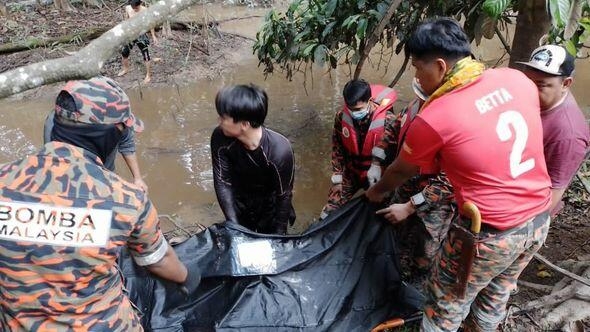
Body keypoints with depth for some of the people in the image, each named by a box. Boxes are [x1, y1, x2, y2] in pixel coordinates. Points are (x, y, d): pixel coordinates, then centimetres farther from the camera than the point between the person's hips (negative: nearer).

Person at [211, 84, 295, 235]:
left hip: (270, 206, -2)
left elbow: (284, 196, -23)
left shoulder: (280, 151, -36)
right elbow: (222, 183, -17)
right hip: (239, 204, 3)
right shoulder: (220, 138, -27)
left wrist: (278, 236, -14)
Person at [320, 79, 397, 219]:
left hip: (376, 174, -2)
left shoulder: (387, 120, -25)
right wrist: (337, 173, 1)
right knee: (328, 214, 1)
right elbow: (337, 146, 1)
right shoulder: (341, 116, -13)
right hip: (350, 172, 3)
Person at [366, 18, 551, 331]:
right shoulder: (517, 79, -4)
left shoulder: (433, 118, -19)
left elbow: (400, 171, -1)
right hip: (539, 219, 7)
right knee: (496, 295, 29)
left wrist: (376, 192, 20)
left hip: (490, 234, -6)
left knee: (446, 305, 18)